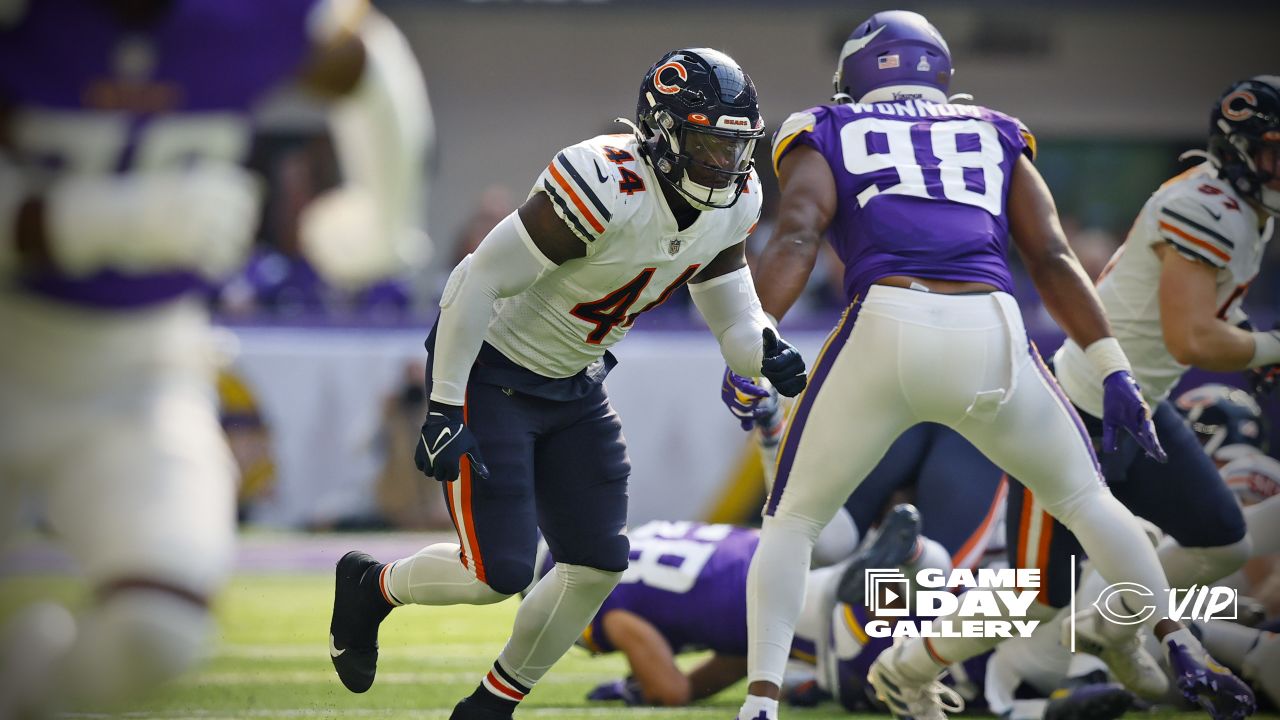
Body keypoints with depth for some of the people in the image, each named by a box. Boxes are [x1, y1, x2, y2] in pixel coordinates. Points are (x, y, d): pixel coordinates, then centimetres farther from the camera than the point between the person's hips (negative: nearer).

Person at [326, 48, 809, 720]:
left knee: (597, 566, 2)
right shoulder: (608, 190, -32)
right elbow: (479, 281, -27)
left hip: (572, 387, 8)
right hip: (490, 377, -8)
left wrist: (766, 351, -23)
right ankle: (372, 586, 20)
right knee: (497, 574, -11)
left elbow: (732, 315, 2)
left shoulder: (731, 204, -7)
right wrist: (443, 409, -26)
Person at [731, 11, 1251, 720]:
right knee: (1086, 499, 26)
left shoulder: (826, 138, 20)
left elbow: (795, 239, 0)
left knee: (793, 520, 16)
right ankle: (1182, 650, 20)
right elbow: (1052, 259, 16)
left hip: (885, 328, -2)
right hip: (993, 335, 2)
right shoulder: (994, 135, 26)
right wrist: (1113, 372, 13)